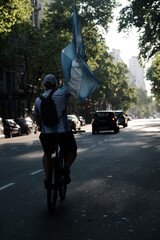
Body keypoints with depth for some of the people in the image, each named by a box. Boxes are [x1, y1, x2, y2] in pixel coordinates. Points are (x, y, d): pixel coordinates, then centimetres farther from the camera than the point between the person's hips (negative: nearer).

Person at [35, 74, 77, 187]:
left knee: (47, 154, 29)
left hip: (46, 134, 3)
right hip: (63, 132, -3)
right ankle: (66, 167, -4)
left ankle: (47, 178, 12)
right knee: (72, 151, 24)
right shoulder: (61, 93, -9)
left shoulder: (38, 100, 5)